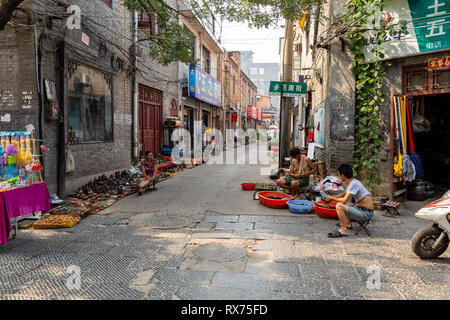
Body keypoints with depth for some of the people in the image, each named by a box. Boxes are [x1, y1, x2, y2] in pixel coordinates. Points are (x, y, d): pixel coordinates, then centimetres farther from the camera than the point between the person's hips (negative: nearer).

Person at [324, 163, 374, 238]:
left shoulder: (354, 184, -19)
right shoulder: (352, 182, 10)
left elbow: (344, 200, -20)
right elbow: (344, 194, 26)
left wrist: (332, 198, -5)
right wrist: (331, 197, 21)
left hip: (366, 213, -10)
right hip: (362, 209, 10)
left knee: (339, 206, -23)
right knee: (341, 204, 24)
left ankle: (343, 230, -15)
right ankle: (348, 224, 34)